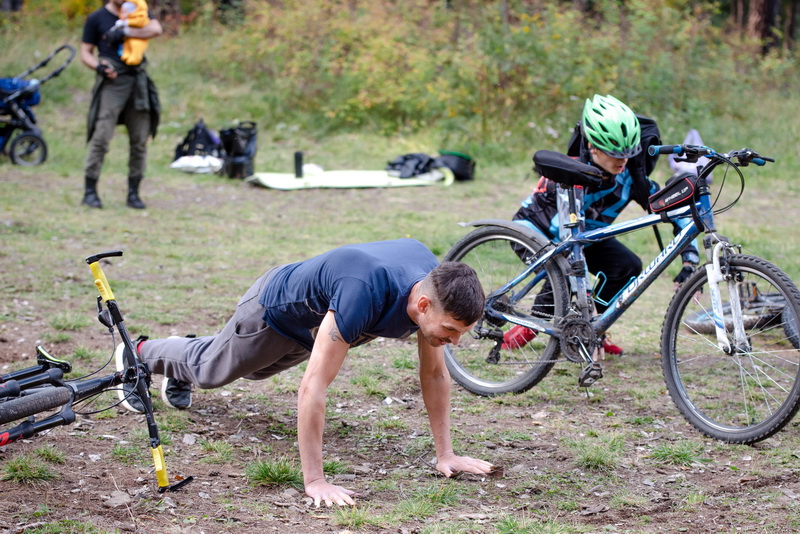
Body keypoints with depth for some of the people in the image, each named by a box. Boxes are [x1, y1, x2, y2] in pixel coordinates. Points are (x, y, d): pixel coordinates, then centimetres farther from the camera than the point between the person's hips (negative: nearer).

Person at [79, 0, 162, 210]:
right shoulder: (96, 19, 9)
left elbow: (156, 29, -4)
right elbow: (85, 53, 8)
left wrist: (124, 32, -12)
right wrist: (99, 66, -13)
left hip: (138, 82, 3)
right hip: (112, 82, -3)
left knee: (140, 141, 3)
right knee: (101, 138, -11)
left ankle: (133, 192, 11)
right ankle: (90, 191, -6)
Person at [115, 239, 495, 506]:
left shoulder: (435, 288, -30)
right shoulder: (363, 297, -51)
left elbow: (434, 374, -16)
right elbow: (313, 387, -50)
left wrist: (445, 454, -16)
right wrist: (314, 481, -49)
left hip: (312, 327, 6)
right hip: (275, 310, -6)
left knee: (252, 370, 35)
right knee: (211, 370, 24)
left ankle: (176, 375, 64)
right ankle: (136, 355, 53)